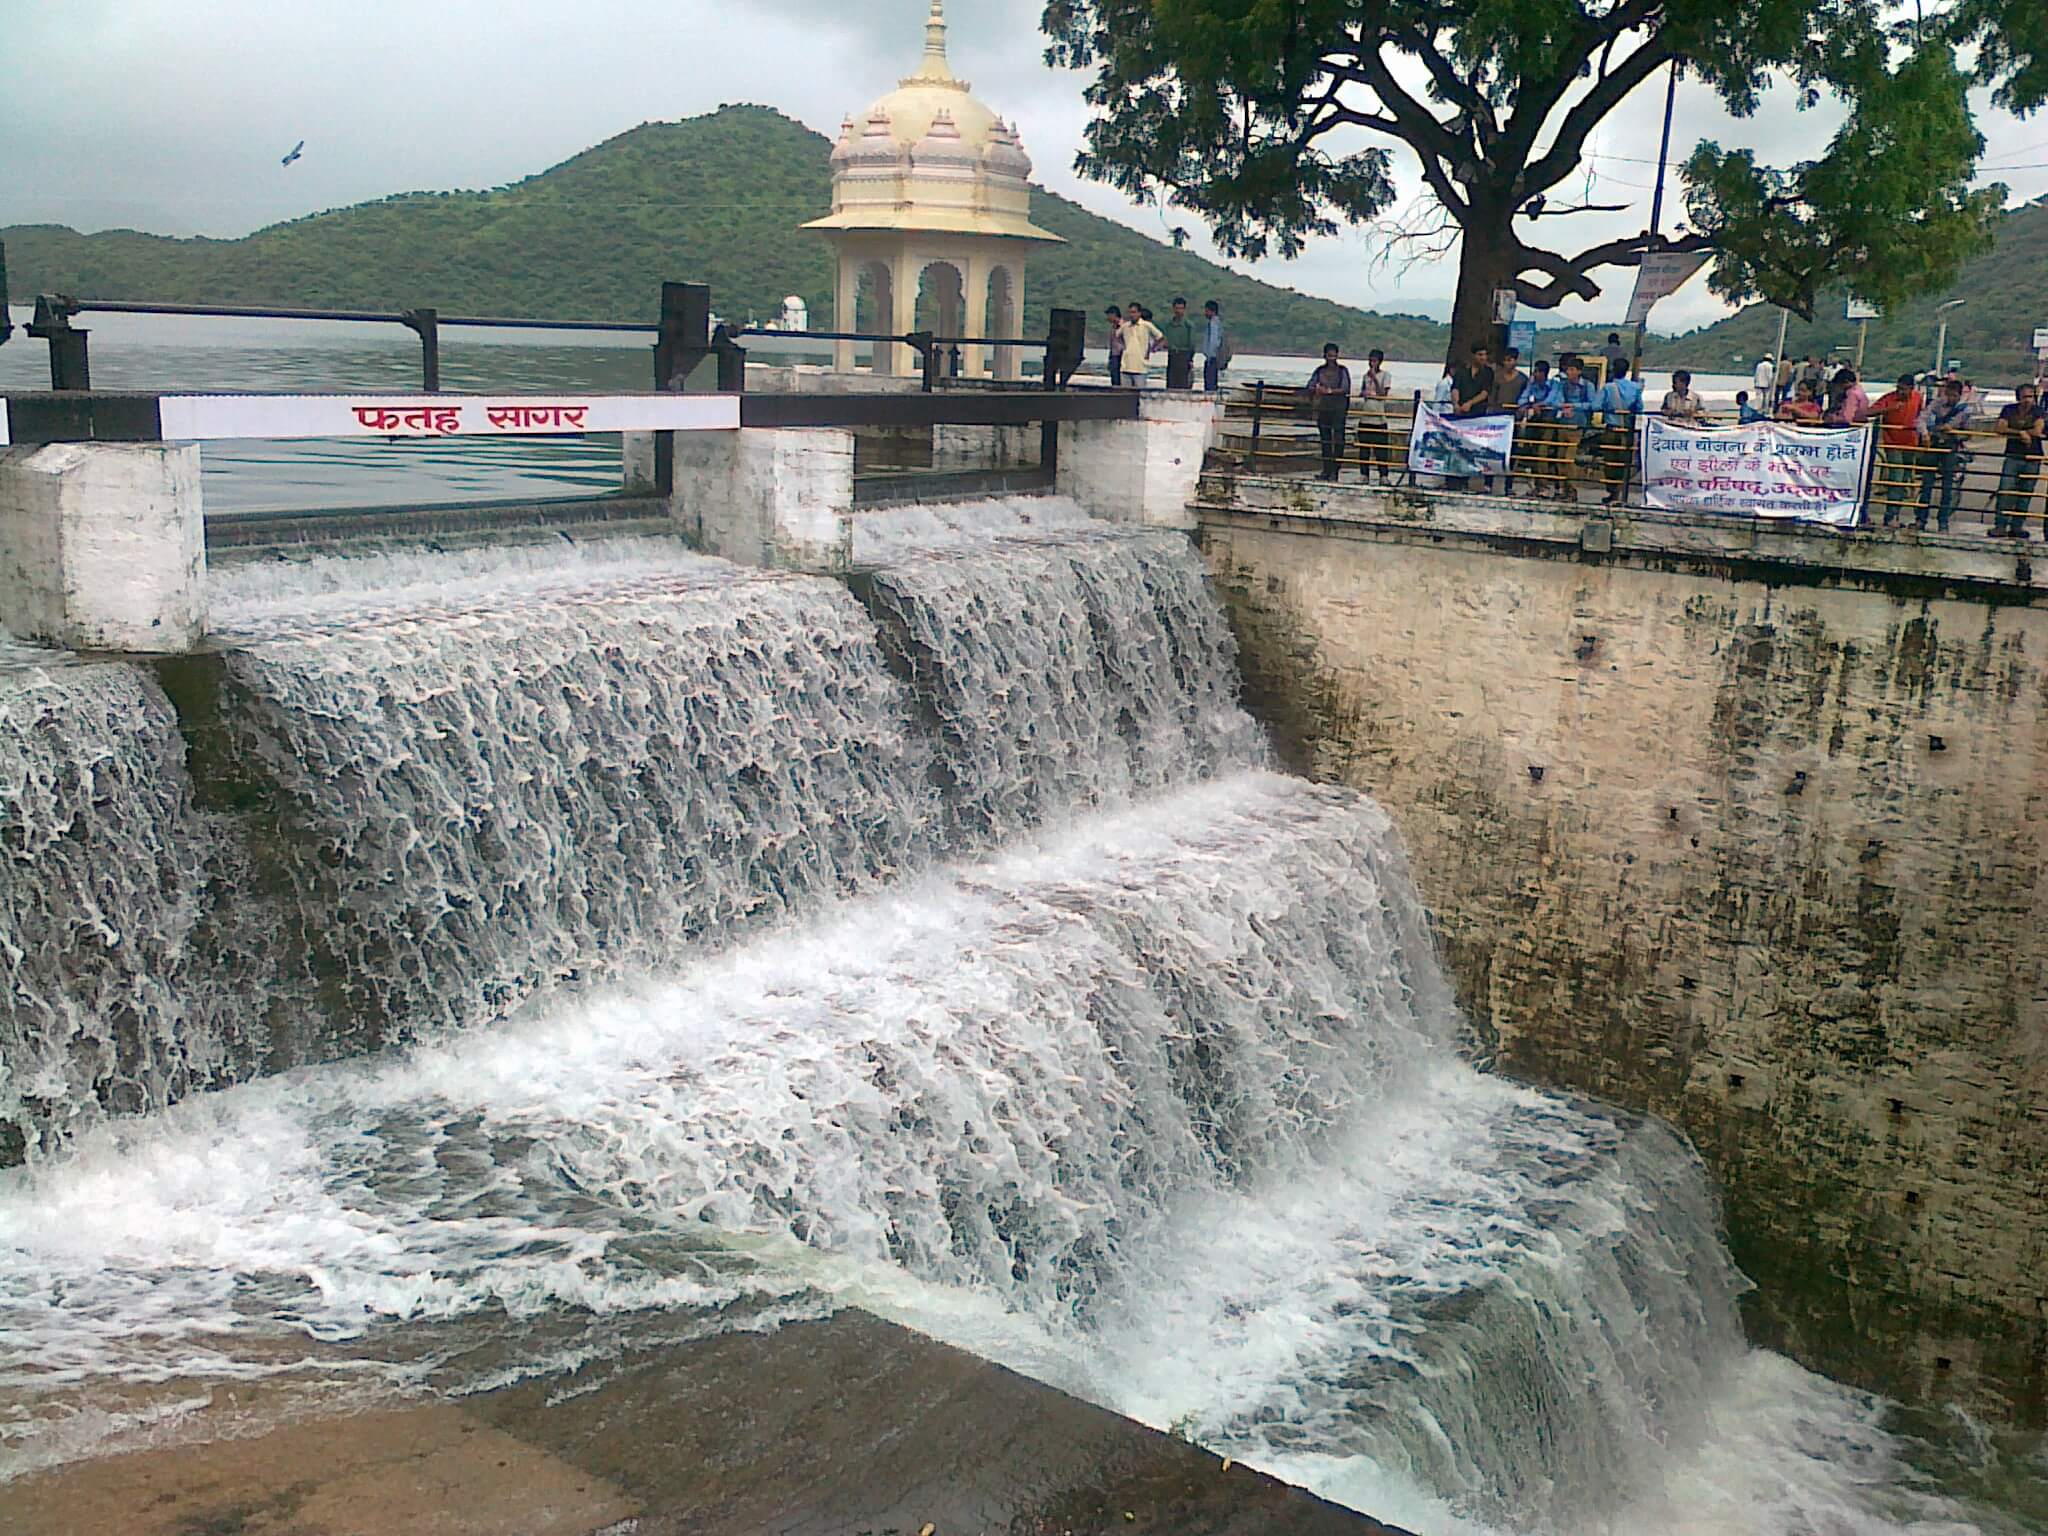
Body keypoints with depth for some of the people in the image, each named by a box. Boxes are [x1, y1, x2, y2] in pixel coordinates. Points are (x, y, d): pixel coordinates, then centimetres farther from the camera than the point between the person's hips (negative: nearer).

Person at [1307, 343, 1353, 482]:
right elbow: (1310, 388, 8)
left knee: (1338, 439, -9)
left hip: (1339, 409, -4)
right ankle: (1327, 470, 11)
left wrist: (1328, 391, -18)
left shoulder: (1342, 371, 1)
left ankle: (1335, 472, -9)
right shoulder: (1319, 371, 10)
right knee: (1325, 440, 6)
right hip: (1323, 409, 4)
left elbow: (1345, 389, -10)